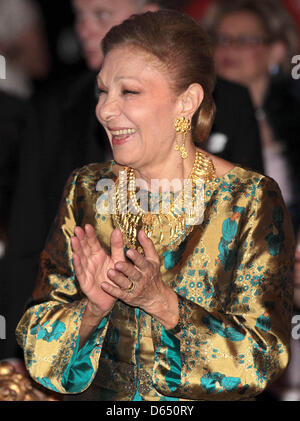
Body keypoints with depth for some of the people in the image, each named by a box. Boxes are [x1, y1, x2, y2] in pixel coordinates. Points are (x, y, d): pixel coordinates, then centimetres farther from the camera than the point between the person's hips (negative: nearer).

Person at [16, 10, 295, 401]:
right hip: (99, 397, 3)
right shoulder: (86, 189, 5)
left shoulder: (252, 200, -5)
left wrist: (162, 301, -20)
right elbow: (38, 337, 3)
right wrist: (93, 309, -16)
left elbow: (263, 356, -8)